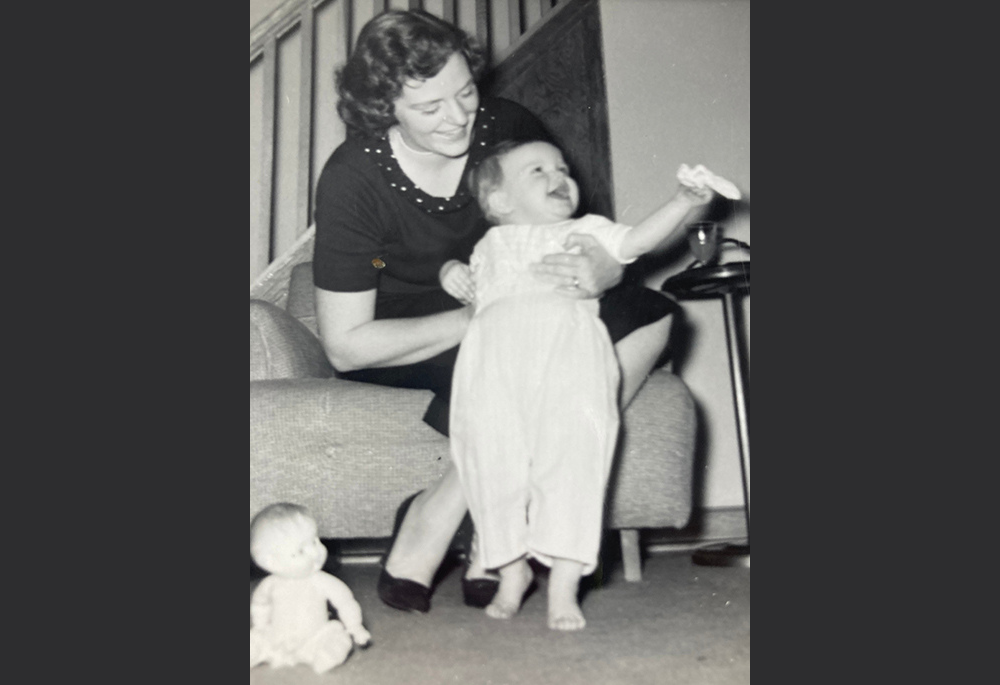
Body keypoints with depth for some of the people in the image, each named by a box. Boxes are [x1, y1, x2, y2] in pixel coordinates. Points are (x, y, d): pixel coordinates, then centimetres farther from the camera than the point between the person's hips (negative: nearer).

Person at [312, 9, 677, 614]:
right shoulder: (352, 179, -20)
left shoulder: (508, 127, -12)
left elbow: (599, 237, -7)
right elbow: (345, 345, -19)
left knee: (649, 316, -17)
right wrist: (480, 315, -27)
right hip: (397, 348, -5)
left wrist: (604, 269, -35)